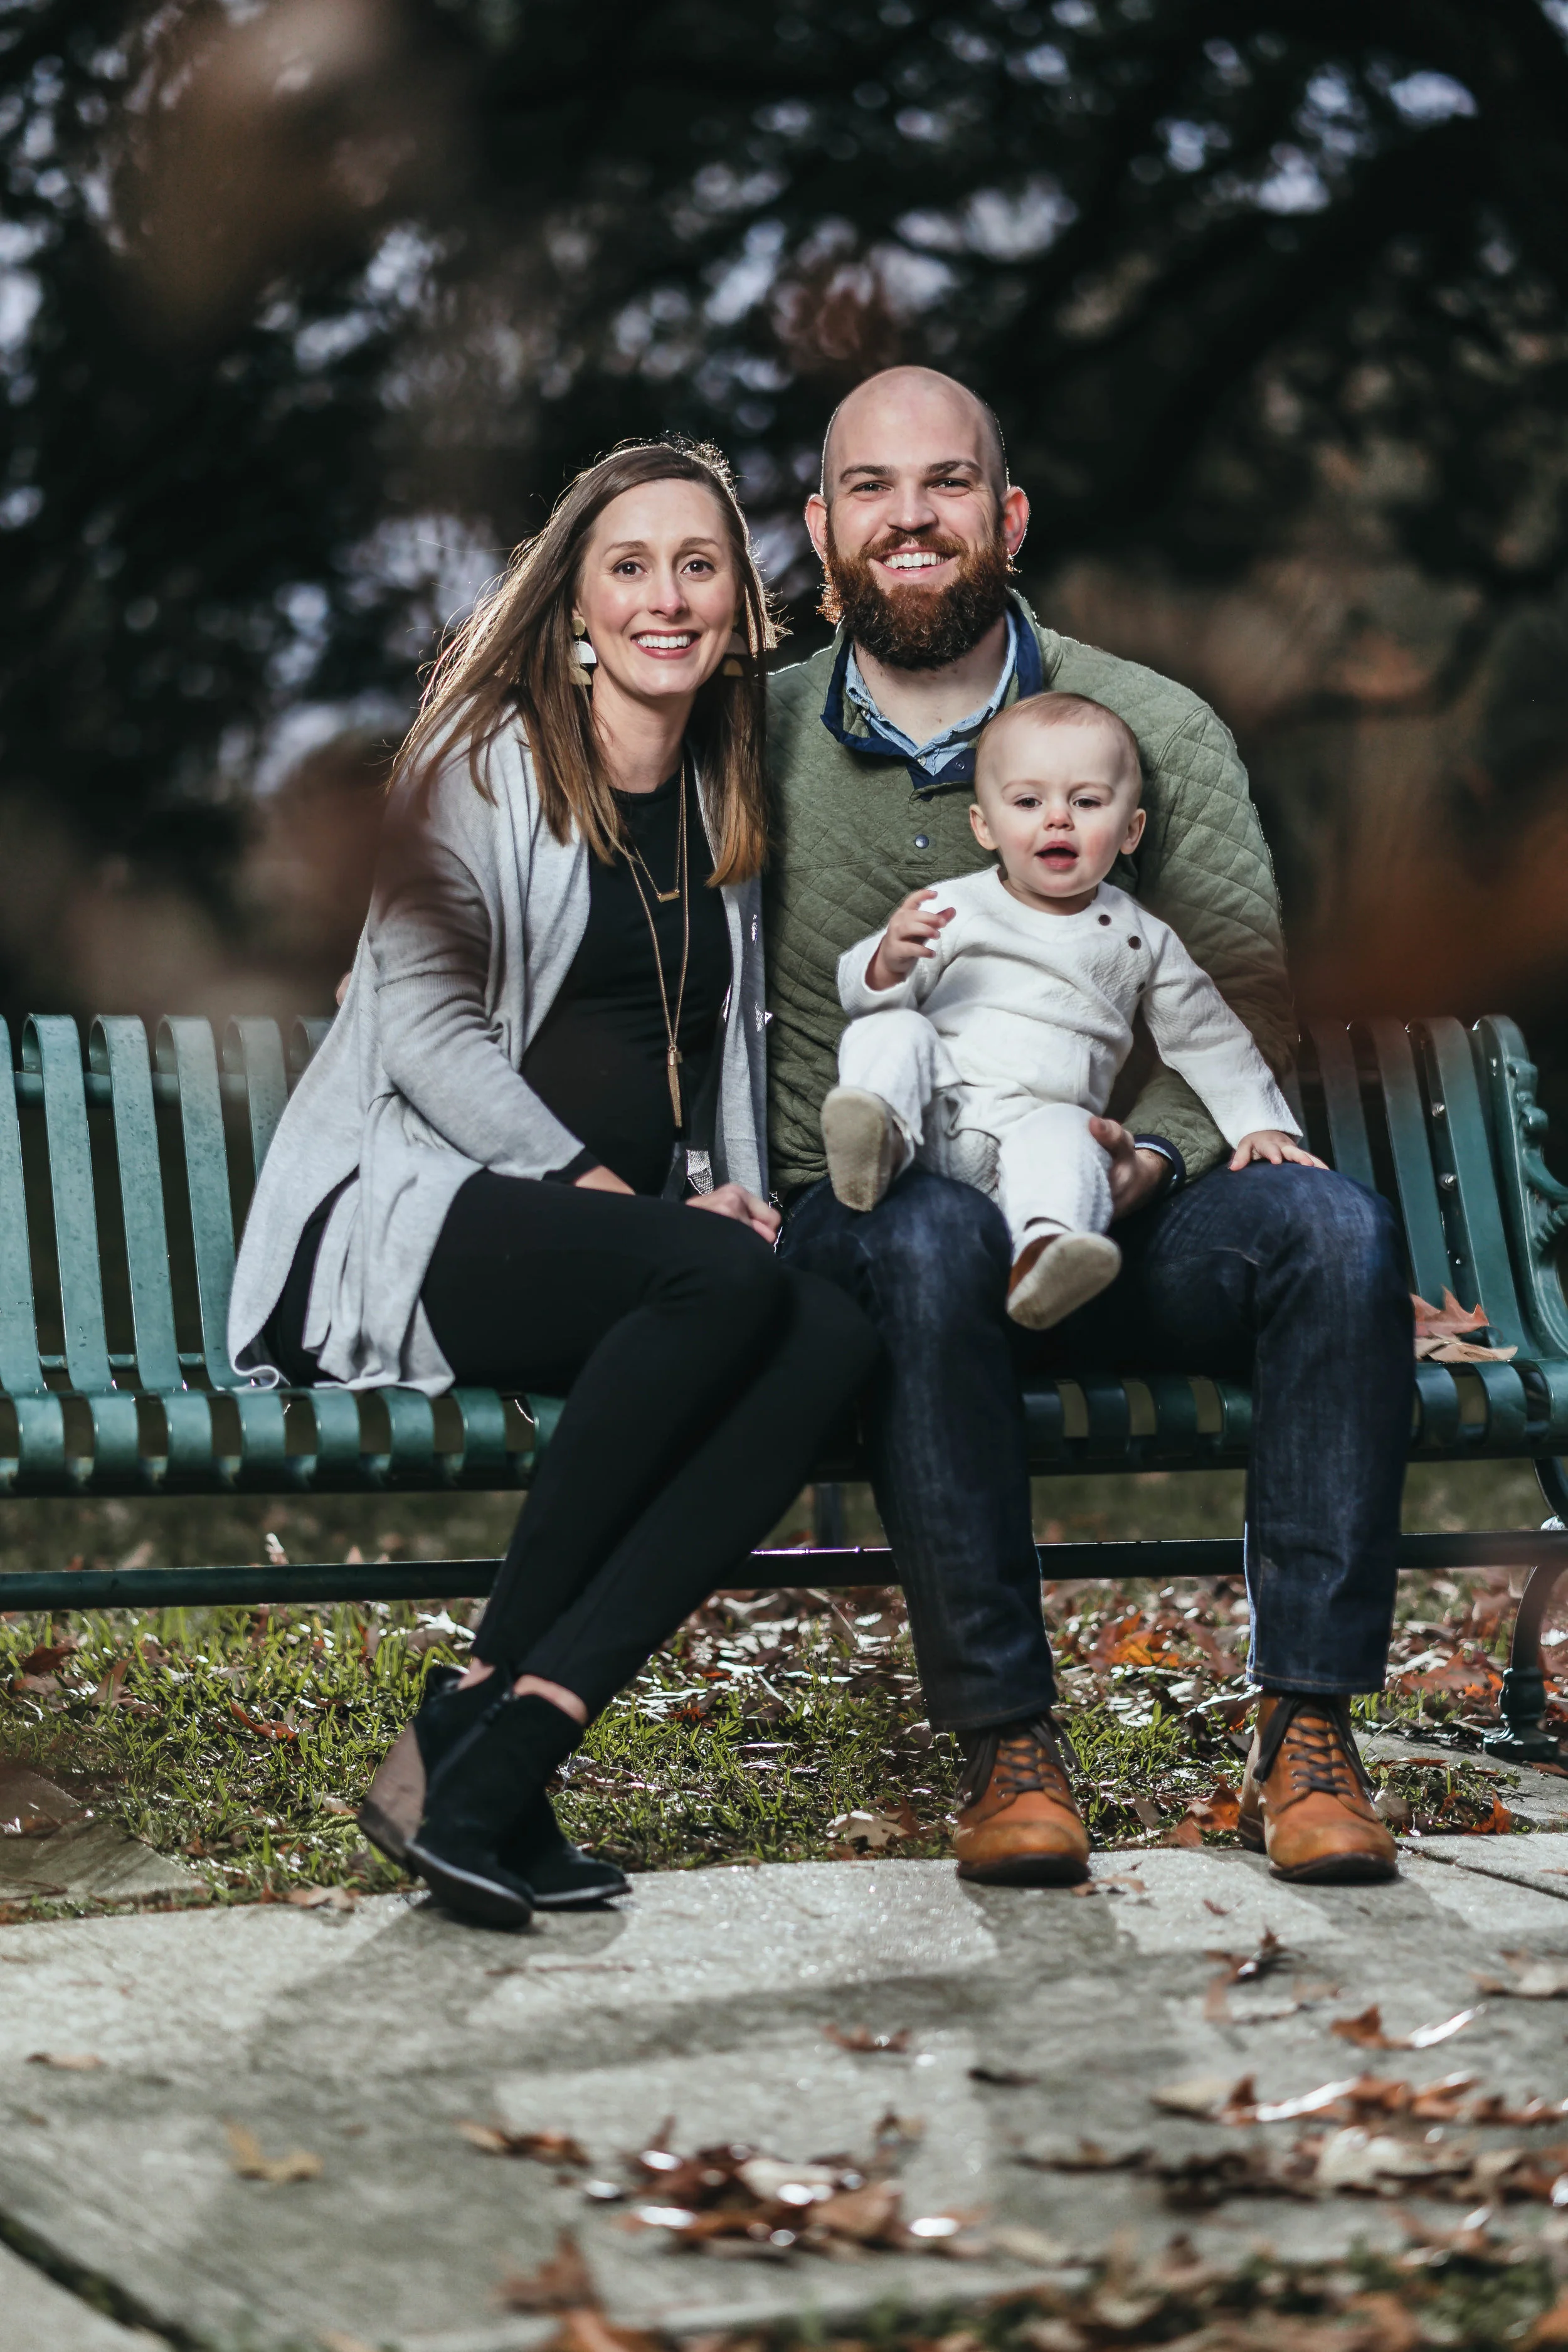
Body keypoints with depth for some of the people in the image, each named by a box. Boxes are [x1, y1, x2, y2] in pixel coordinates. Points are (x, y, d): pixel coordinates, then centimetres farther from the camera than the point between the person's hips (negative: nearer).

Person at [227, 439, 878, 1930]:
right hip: (405, 1221, -6)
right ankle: (486, 1691, -26)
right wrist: (599, 1187, -18)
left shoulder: (723, 805, 19)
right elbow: (422, 1028, -9)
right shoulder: (489, 760, 0)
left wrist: (723, 1189, 4)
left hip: (623, 1231, 6)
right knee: (722, 1284, -35)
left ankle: (513, 1735, -34)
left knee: (832, 1336, -27)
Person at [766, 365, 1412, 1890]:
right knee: (935, 1234, -38)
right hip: (859, 1231, -1)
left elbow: (1247, 1009, 4)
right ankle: (1006, 1746, -32)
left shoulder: (1156, 731, 5)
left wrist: (1148, 1161, -15)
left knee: (1332, 1228, -28)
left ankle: (1306, 1735, -26)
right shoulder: (758, 741, 6)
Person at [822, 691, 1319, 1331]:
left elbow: (1208, 1037, 24)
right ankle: (878, 1133, -49)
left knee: (1065, 1135, -34)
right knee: (893, 1033, -23)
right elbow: (860, 996, 6)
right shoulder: (951, 907, 9)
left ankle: (1045, 1248, -62)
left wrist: (1261, 1125, 18)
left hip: (1040, 1117, -1)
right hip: (935, 1113, 1)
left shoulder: (1142, 941, 14)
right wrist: (888, 962, -17)